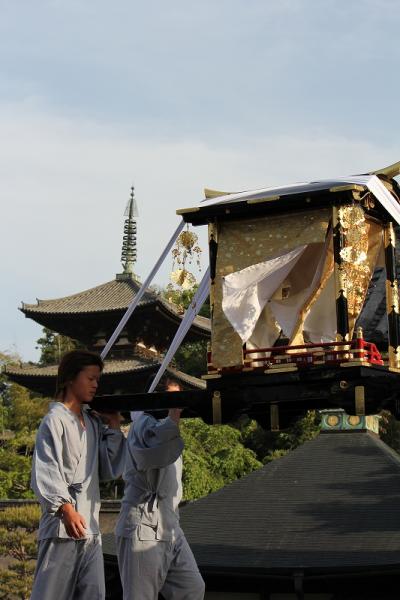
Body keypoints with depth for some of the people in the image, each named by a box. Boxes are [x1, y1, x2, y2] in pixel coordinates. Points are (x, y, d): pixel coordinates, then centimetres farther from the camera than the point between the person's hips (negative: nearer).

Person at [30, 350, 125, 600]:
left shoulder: (94, 423, 17)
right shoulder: (55, 420, -4)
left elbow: (110, 470, 15)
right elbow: (46, 472, -13)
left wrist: (114, 426, 12)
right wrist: (65, 507, -26)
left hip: (91, 528, 7)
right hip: (62, 527, -7)